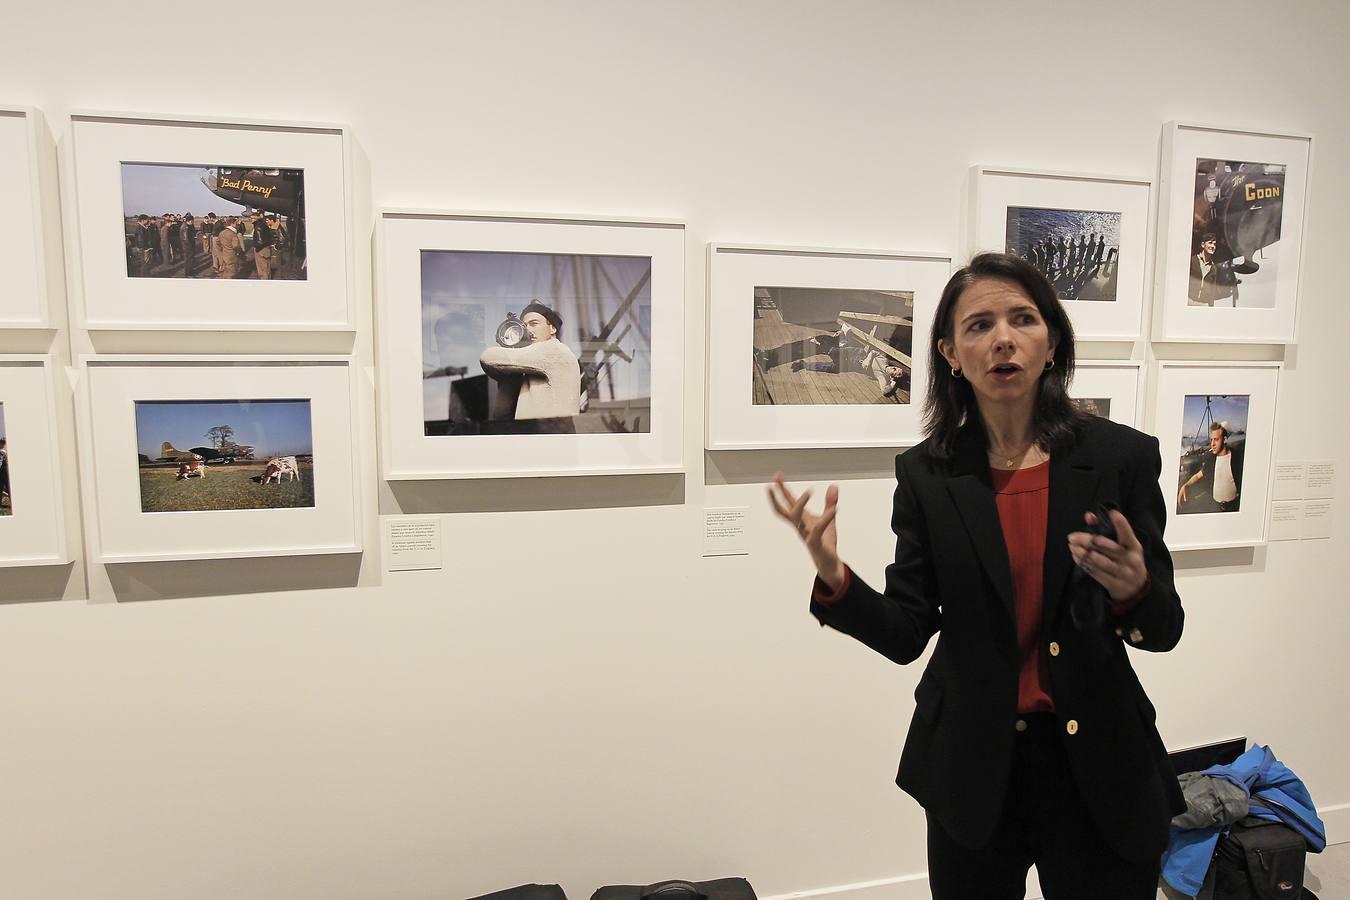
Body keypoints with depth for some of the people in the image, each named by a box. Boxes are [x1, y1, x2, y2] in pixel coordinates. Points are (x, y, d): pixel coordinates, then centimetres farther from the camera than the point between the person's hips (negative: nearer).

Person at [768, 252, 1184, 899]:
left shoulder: (1122, 456, -7)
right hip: (973, 770, 1)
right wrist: (834, 578, -26)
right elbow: (907, 635, -7)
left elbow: (1163, 631, -2)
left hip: (1099, 767, 0)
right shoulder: (926, 473, -6)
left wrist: (1134, 590, -25)